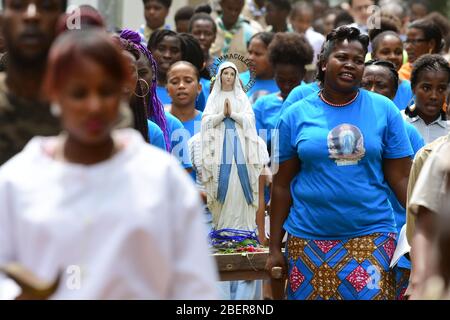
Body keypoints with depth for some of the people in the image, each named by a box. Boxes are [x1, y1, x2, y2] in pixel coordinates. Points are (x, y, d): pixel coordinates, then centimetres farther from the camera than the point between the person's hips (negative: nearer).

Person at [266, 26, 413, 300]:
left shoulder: (385, 110, 2)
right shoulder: (296, 115, 2)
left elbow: (402, 178, 1)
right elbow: (282, 185, 5)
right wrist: (274, 246, 3)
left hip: (371, 236, 0)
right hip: (308, 239, 1)